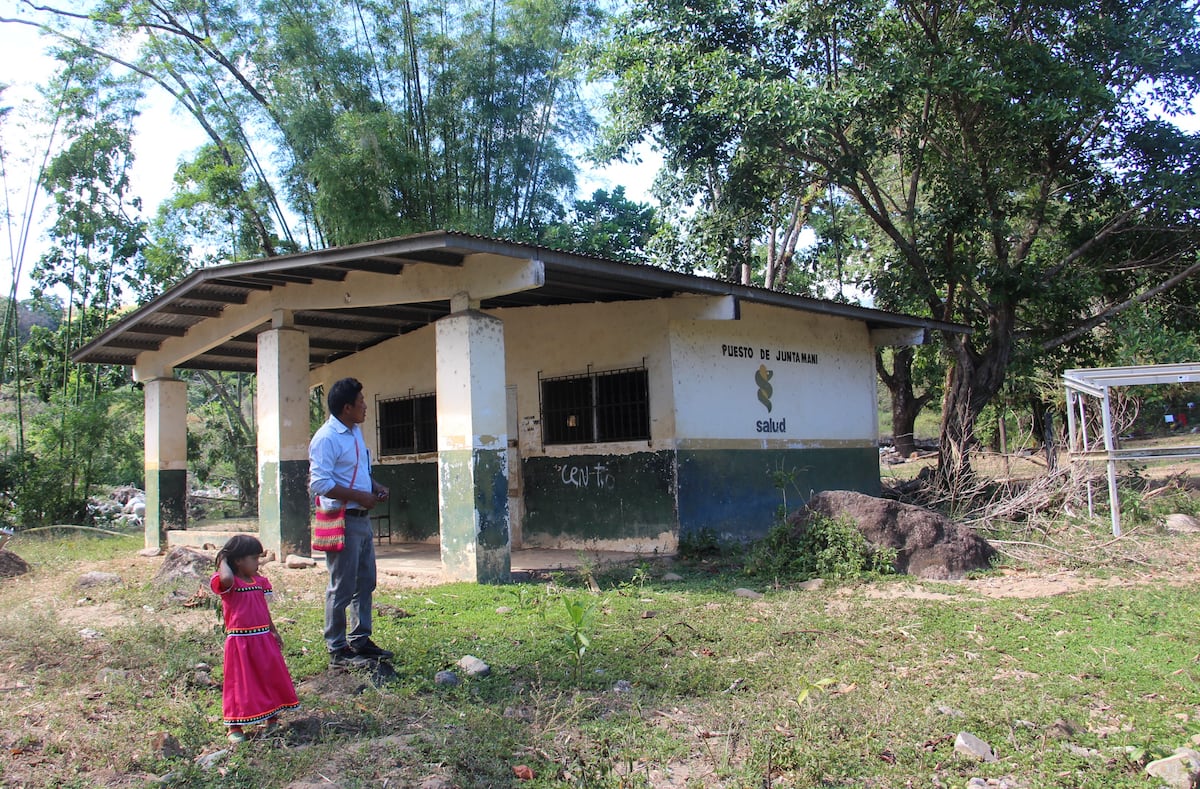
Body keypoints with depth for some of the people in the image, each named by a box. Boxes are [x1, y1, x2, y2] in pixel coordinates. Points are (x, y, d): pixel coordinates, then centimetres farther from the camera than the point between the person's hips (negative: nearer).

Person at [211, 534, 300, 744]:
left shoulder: (259, 581, 8)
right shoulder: (228, 583, -13)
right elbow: (226, 578, -40)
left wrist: (274, 632, 20)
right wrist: (223, 561, -21)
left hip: (263, 638, 6)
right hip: (239, 641, -6)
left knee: (272, 676, 14)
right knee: (241, 682, 2)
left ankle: (272, 717, 31)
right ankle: (235, 726, 16)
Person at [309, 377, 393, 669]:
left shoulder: (355, 432, 14)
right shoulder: (326, 438, -16)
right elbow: (320, 483, -23)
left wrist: (375, 487, 7)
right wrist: (360, 497, -20)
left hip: (362, 518, 10)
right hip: (342, 521, -10)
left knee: (365, 583, 16)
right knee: (342, 588, -1)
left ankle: (360, 640, 28)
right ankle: (338, 650, 9)